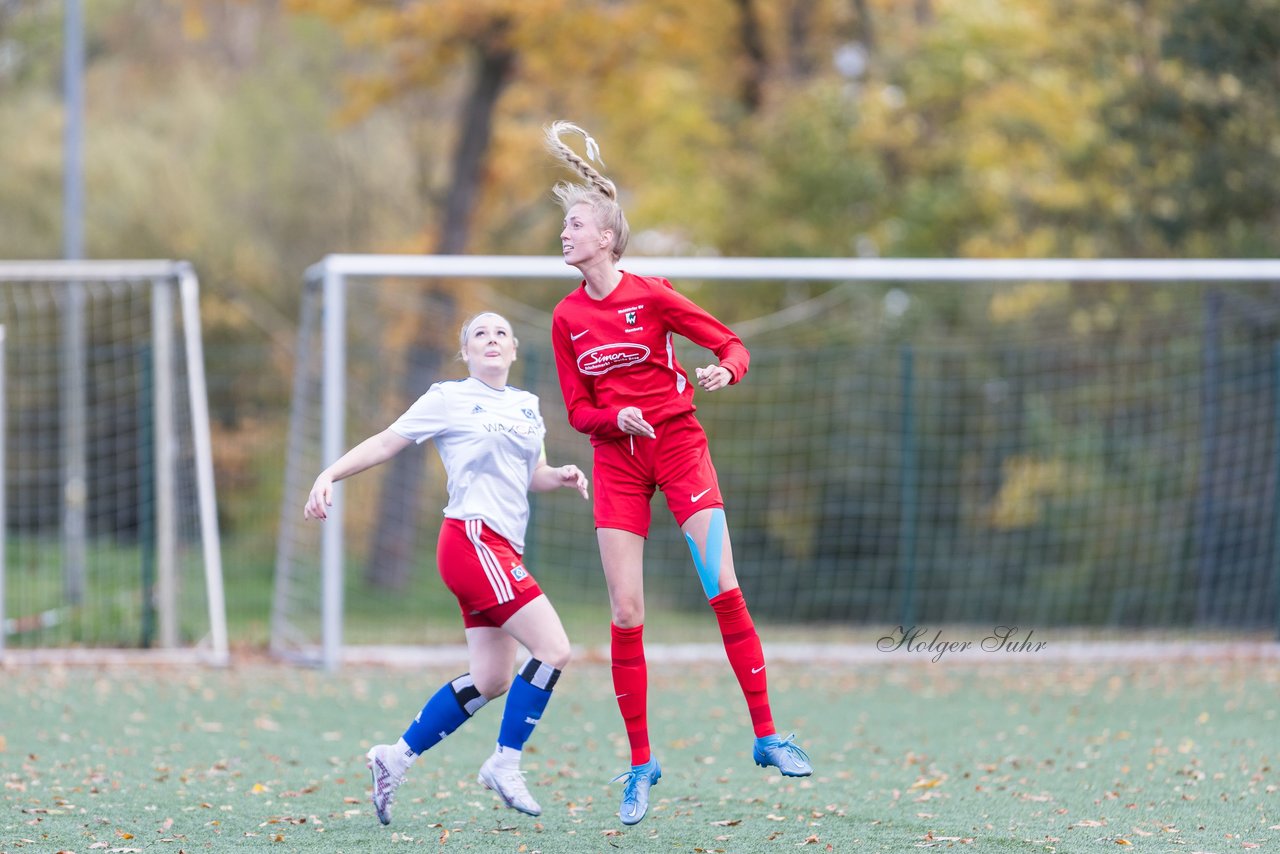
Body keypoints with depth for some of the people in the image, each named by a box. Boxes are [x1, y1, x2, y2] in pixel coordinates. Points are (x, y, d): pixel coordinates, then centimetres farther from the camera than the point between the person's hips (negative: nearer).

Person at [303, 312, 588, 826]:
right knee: (553, 649, -16)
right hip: (473, 541, -8)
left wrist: (561, 476, 1)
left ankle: (396, 758, 16)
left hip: (502, 550, 8)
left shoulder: (526, 406, 18)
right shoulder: (449, 399, -1)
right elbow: (388, 442, 1)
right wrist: (329, 475, -8)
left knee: (491, 680, 7)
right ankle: (505, 764, -6)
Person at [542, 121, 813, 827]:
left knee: (723, 589, -13)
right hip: (617, 457, 3)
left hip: (678, 444, -3)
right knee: (626, 614, -3)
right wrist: (615, 417, -13)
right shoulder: (567, 319, 4)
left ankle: (765, 735, -4)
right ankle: (640, 762, 5)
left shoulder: (652, 295, -5)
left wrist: (724, 371, -24)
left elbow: (733, 346, -1)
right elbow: (578, 411, 8)